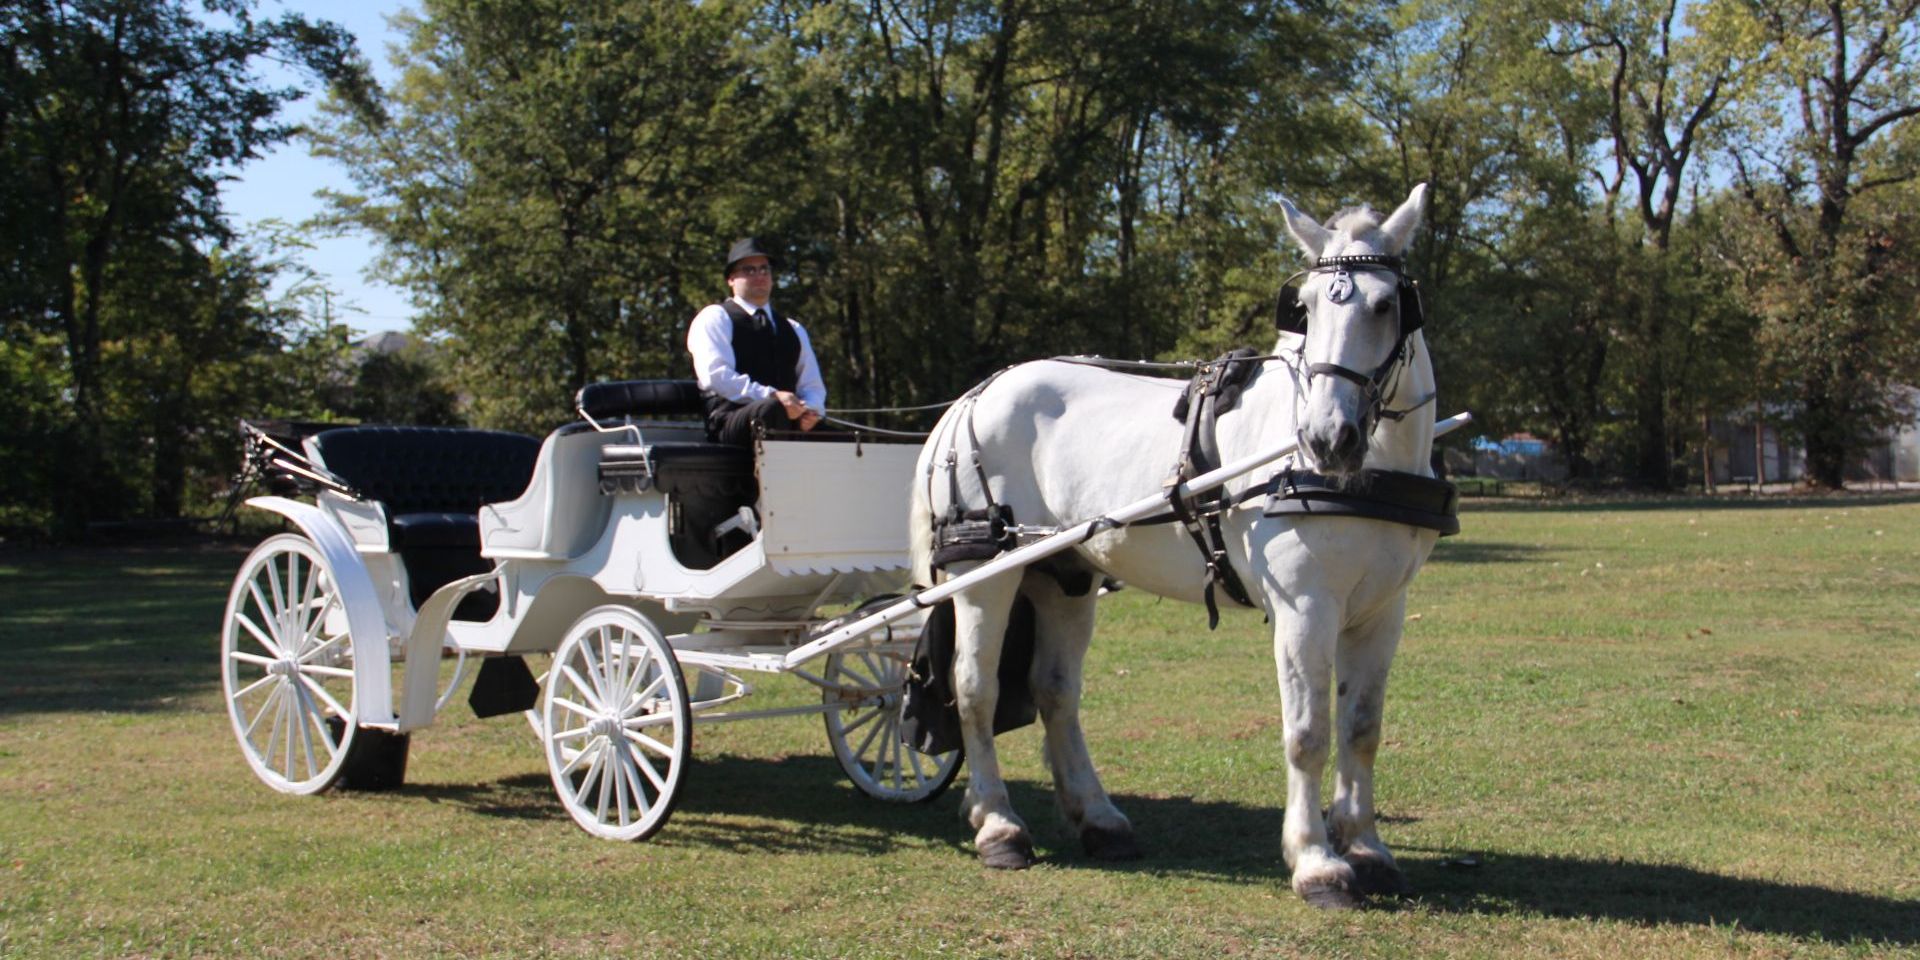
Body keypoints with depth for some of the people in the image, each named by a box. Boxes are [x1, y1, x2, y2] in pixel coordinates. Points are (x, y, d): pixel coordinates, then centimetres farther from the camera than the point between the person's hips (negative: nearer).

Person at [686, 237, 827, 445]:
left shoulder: (793, 330, 29)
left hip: (790, 424, 5)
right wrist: (770, 396, -19)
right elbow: (716, 375, -7)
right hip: (730, 423, -5)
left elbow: (812, 385, 23)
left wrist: (810, 409, -3)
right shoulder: (714, 318, 9)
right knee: (771, 409, -40)